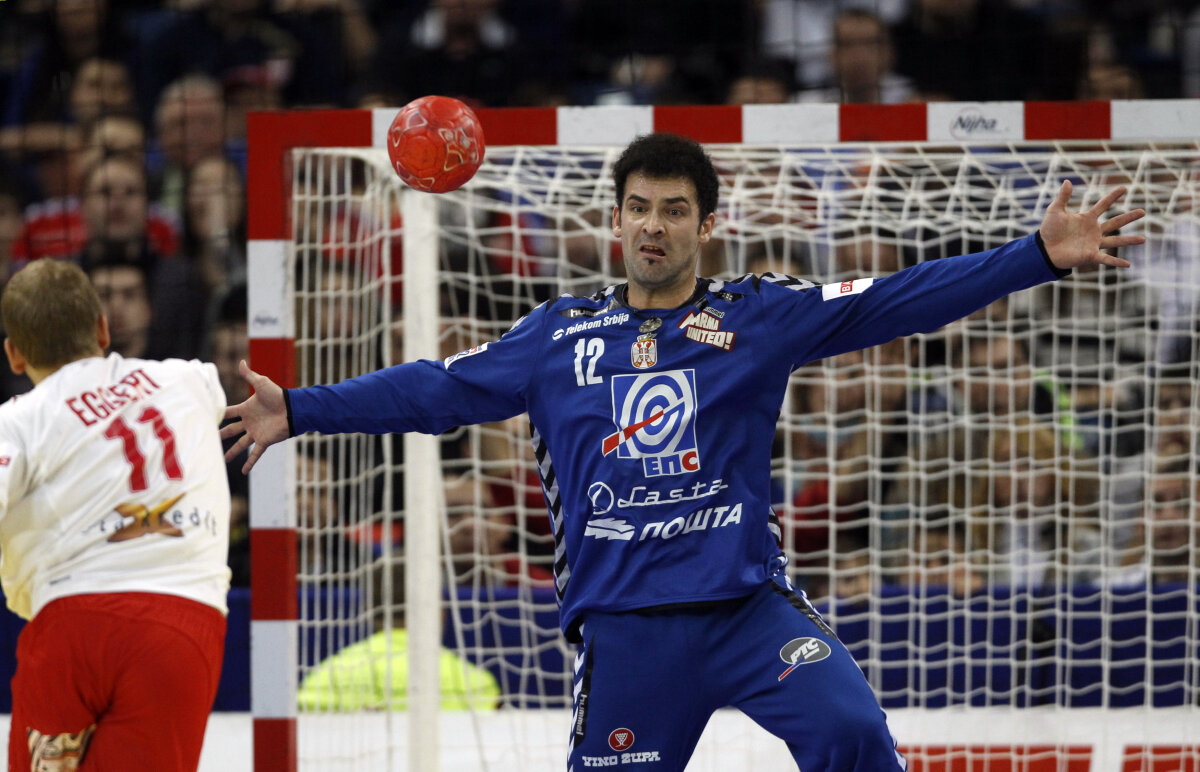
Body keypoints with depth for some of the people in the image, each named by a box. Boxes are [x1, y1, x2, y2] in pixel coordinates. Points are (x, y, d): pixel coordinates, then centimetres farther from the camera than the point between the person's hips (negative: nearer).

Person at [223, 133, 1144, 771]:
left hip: (746, 603, -1)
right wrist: (299, 410, 12)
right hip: (622, 623, 1)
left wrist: (1039, 256, -12)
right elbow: (440, 389, 14)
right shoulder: (559, 336, 9)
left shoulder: (759, 317, 4)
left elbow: (895, 303, -3)